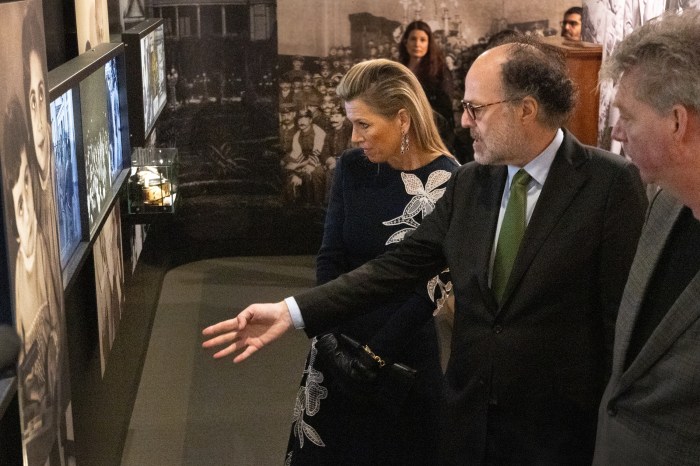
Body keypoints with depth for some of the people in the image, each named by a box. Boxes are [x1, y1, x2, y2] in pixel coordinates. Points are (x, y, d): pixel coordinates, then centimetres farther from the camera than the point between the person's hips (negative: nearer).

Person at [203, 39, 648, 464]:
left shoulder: (611, 182, -12)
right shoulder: (469, 181, 3)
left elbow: (623, 315, -12)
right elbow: (400, 265, 1)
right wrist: (293, 311, -7)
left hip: (561, 427, -5)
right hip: (469, 418, 5)